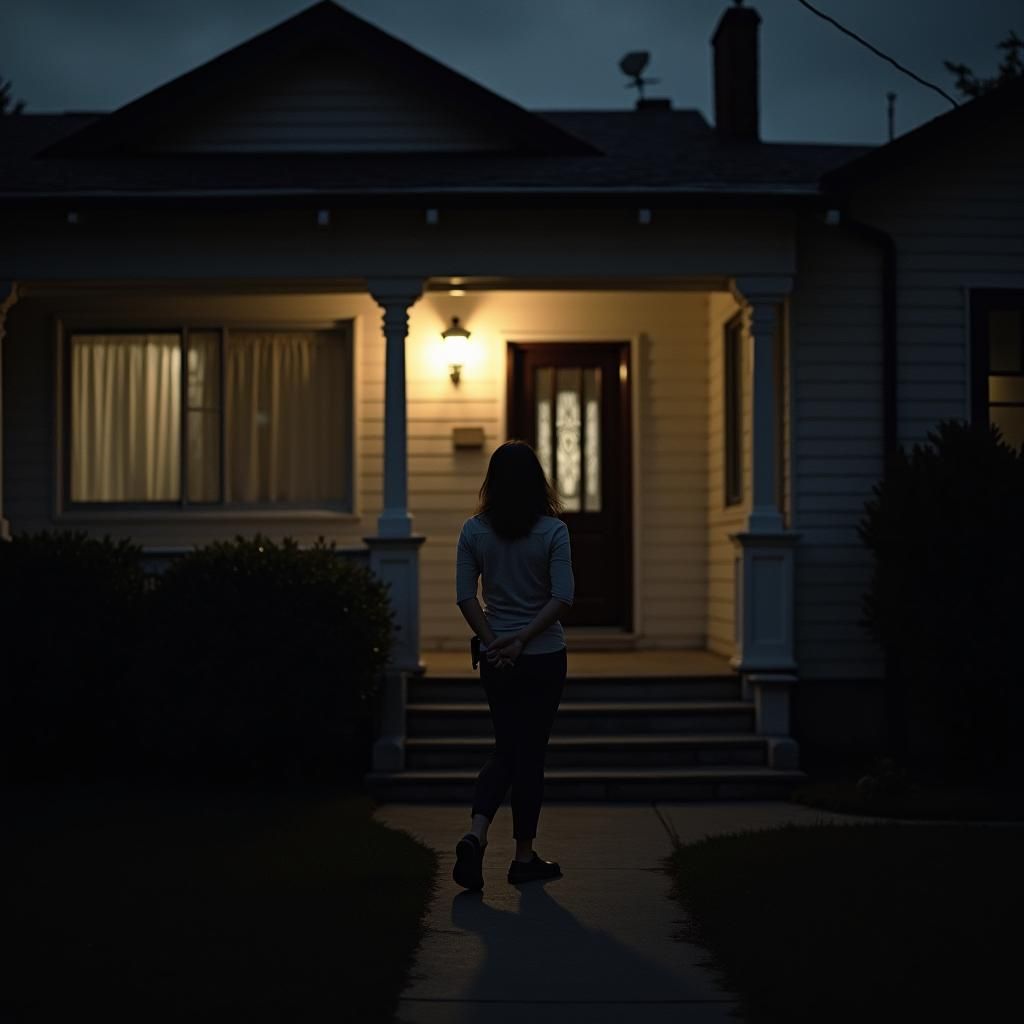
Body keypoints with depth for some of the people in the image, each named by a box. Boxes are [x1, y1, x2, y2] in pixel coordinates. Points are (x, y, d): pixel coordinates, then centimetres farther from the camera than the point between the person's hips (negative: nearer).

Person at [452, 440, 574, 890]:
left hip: (495, 657, 3)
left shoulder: (474, 531, -2)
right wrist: (522, 637, -16)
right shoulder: (553, 531, -9)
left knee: (506, 749, 14)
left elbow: (465, 596, -5)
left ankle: (476, 834, -7)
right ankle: (524, 856, 15)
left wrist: (493, 642, -5)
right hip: (544, 657, -2)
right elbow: (562, 597, -16)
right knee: (529, 752, 7)